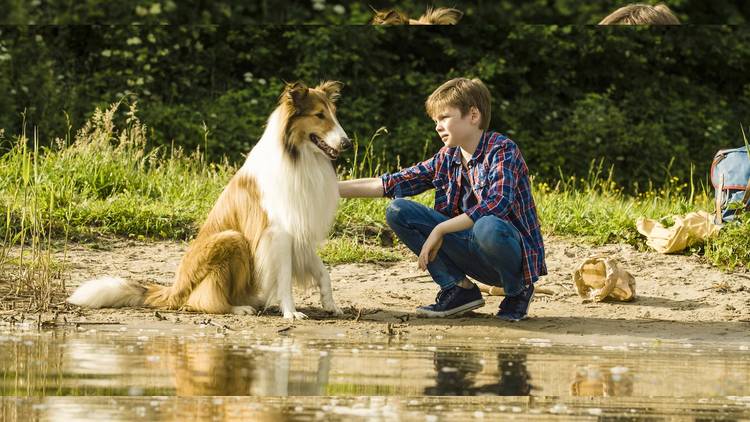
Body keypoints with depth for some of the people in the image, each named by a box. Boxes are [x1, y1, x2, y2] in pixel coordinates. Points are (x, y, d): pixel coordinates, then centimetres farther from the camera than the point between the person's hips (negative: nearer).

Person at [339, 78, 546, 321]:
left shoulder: (502, 150, -14)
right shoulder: (446, 159, 6)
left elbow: (497, 205, -29)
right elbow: (390, 184, 8)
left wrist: (440, 230, -26)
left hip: (514, 253, -6)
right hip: (471, 251, 6)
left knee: (488, 228, -41)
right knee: (397, 211, -4)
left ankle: (518, 290, -8)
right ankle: (458, 289, -2)